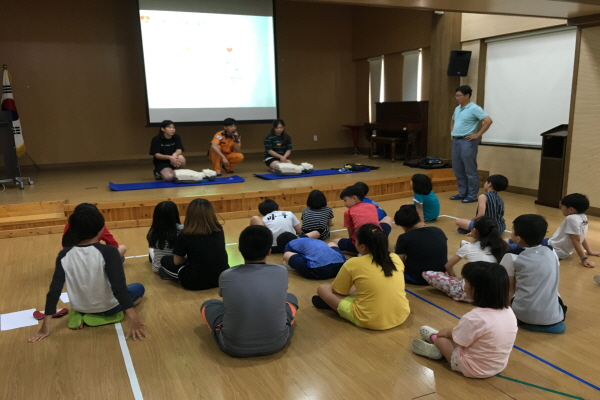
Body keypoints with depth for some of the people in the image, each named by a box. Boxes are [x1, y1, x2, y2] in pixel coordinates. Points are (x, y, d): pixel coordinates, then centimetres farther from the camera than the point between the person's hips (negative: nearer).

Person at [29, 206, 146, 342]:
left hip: (80, 308, 5)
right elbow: (118, 286, -32)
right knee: (139, 288, 23)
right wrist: (133, 316, -35)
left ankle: (80, 315, 6)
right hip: (107, 308, -5)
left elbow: (54, 290, -11)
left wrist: (46, 325, -7)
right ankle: (104, 315, -2)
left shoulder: (64, 255, -11)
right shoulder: (108, 252, -23)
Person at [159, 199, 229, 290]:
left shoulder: (185, 236, -13)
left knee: (165, 261, 15)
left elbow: (177, 261, -1)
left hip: (196, 282, -4)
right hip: (222, 278, 4)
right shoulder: (219, 229, -3)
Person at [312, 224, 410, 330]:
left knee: (322, 289, 8)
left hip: (369, 321, -4)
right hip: (401, 316, 5)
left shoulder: (353, 263, -11)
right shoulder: (396, 258, 1)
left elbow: (336, 291, 4)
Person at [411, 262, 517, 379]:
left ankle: (433, 338, 39)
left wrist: (446, 332, 5)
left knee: (441, 336, 10)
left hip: (472, 368, -6)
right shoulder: (509, 311, -9)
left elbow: (457, 338, -17)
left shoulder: (474, 318, -31)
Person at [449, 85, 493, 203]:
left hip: (467, 142, -8)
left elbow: (488, 121, -18)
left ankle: (472, 195, 5)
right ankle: (462, 193, 22)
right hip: (456, 141, 9)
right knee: (458, 169, 12)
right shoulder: (457, 109, 14)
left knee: (470, 170, -2)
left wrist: (478, 135, -16)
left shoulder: (474, 108, -11)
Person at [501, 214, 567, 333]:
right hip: (553, 317, 6)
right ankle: (551, 323, 14)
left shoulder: (512, 259, -11)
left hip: (524, 315, -5)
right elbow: (556, 283, 12)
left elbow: (511, 290, -2)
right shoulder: (551, 252, 0)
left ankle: (530, 323, 5)